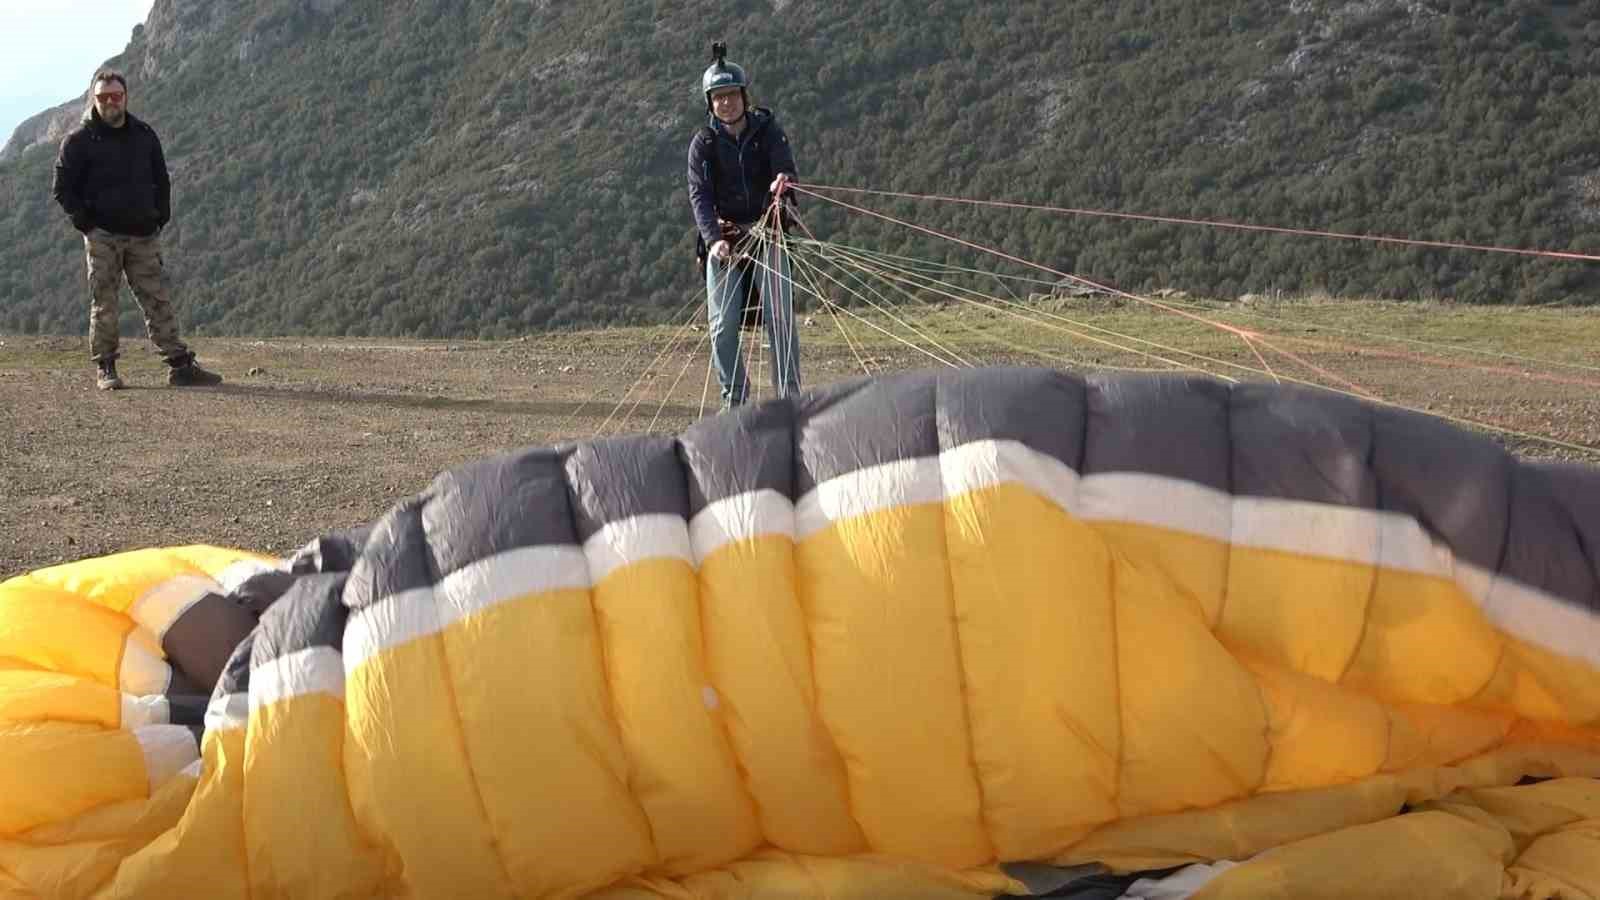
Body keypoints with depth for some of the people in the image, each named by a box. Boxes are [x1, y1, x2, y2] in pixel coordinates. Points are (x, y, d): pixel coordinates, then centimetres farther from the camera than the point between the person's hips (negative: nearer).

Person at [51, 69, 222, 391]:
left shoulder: (145, 135, 10)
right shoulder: (79, 141, -1)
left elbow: (162, 180, 18)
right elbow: (63, 188, 0)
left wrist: (161, 218, 7)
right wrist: (85, 223, -8)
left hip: (144, 235, 3)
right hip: (102, 235, -3)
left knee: (158, 300, 3)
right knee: (104, 303, -1)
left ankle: (180, 365, 3)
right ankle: (105, 369, 7)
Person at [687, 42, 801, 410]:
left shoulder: (768, 130, 1)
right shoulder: (703, 143, 1)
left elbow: (786, 171, -11)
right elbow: (699, 195, -9)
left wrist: (782, 184, -37)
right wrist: (713, 239, -25)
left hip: (766, 232, -1)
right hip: (722, 238, 1)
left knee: (780, 316, -10)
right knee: (722, 325, -4)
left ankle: (790, 396, -4)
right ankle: (734, 398, 10)